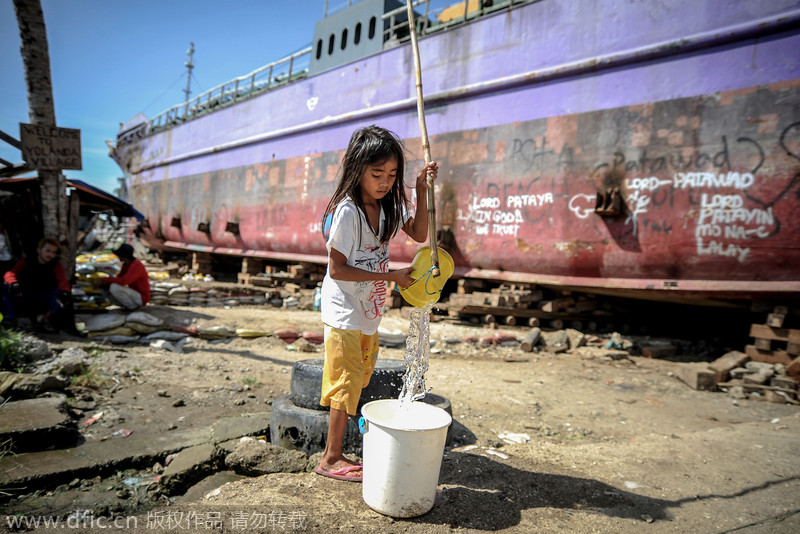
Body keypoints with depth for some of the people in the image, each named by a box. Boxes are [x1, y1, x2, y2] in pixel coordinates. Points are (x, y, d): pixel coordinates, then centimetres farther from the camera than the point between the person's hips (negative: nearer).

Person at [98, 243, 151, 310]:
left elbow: (123, 281, -33)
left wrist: (106, 280, -20)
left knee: (114, 288, -25)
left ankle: (133, 306, -9)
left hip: (141, 298, -10)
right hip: (134, 296, 10)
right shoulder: (125, 264, 9)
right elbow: (118, 279, 13)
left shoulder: (137, 265, -22)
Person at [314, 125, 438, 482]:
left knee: (360, 376, 17)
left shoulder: (390, 205, 3)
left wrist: (421, 190, -6)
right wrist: (391, 276, -21)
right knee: (347, 381, -2)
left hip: (368, 309, 8)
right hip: (344, 311, -8)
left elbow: (419, 234, 4)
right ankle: (331, 459, 11)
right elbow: (337, 269, -21)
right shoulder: (346, 212, -21)